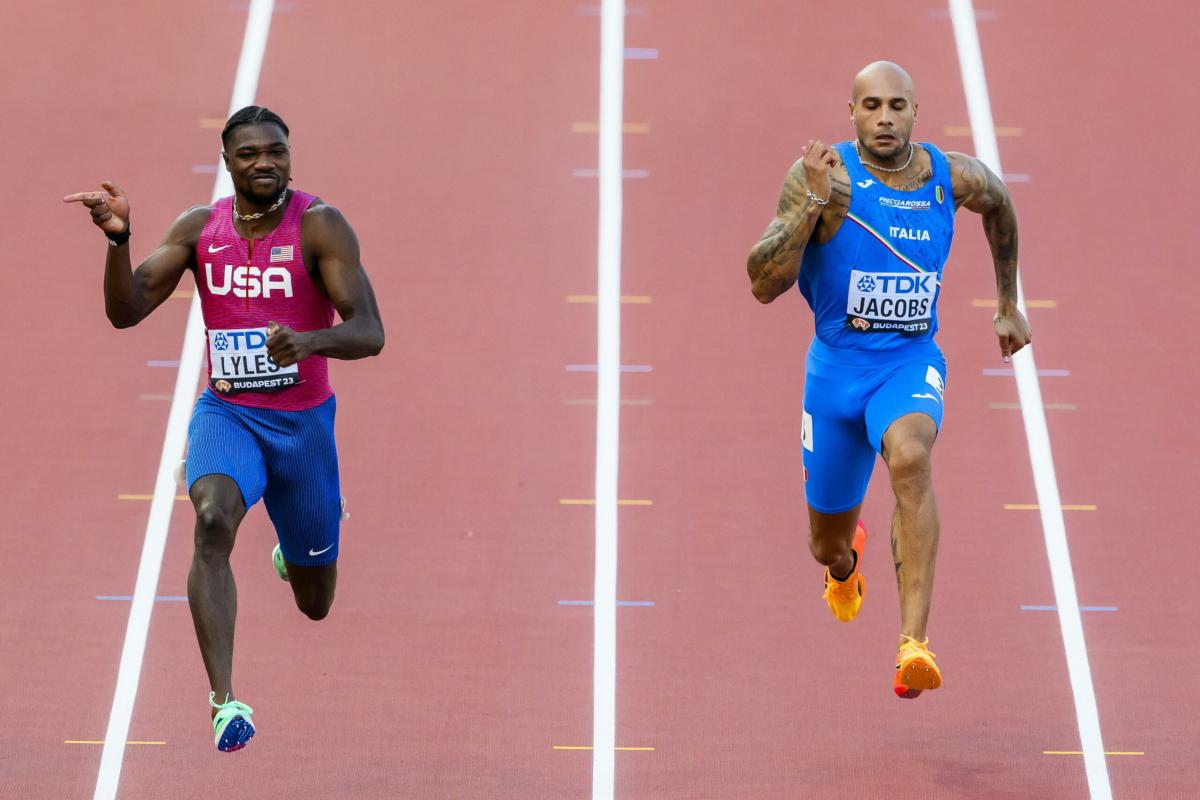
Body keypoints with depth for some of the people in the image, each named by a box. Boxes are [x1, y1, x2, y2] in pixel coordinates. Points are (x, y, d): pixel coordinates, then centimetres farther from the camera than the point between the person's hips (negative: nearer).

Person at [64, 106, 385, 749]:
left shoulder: (319, 226, -13)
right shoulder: (199, 228, -2)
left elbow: (369, 334, -22)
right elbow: (125, 312, -6)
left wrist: (310, 341, -43)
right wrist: (117, 238, -24)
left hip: (303, 421, -1)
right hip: (226, 412, 1)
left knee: (315, 603, 14)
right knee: (214, 521, -33)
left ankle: (294, 552, 54)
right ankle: (225, 702, -36)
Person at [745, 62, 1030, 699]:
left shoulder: (953, 177, -5)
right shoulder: (826, 176, -15)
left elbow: (999, 206, 22)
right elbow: (763, 285, -22)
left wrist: (1008, 304, 26)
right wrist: (815, 202, -32)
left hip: (911, 362, 0)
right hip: (837, 366, 0)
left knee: (910, 458, -35)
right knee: (827, 543, 14)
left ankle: (913, 646, -40)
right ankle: (846, 562, 57)